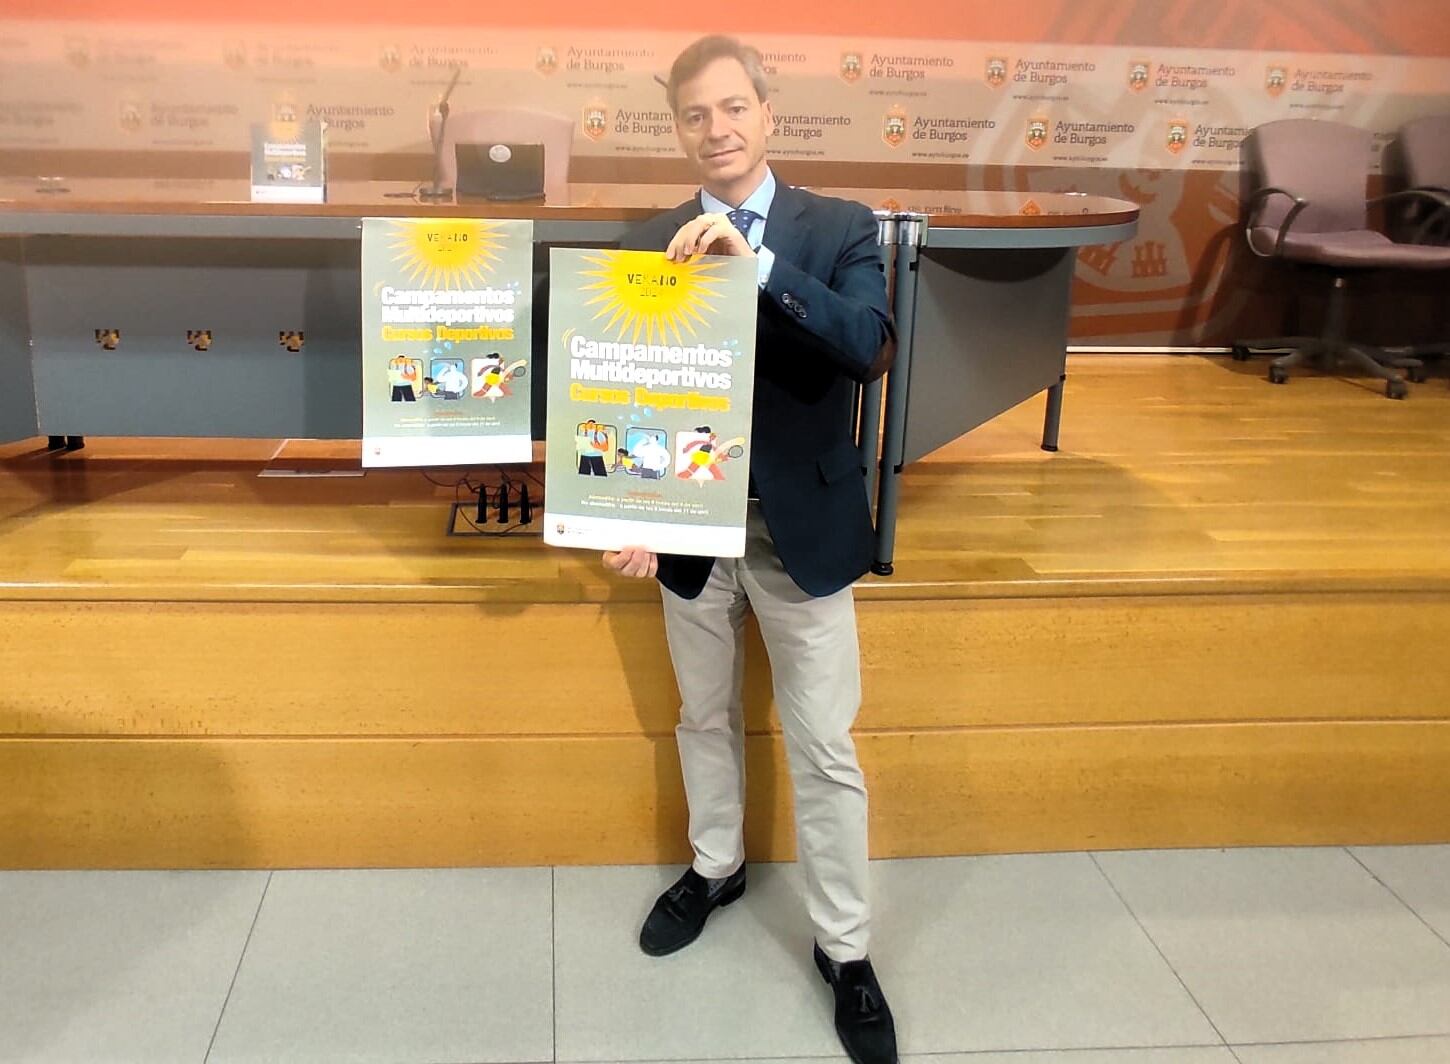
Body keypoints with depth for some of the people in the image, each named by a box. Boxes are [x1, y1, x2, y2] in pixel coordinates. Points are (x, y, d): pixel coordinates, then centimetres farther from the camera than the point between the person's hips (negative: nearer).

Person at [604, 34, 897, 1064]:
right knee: (705, 718, 21)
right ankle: (716, 869, 46)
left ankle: (845, 948, 23)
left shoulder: (840, 228, -6)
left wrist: (756, 262, -33)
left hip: (803, 527, -2)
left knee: (825, 750, 6)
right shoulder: (652, 243, 0)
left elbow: (870, 348, -23)